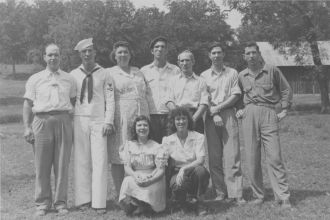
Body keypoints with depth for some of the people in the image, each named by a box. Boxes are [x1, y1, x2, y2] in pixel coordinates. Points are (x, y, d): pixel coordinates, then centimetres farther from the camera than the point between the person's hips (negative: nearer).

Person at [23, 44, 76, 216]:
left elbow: (74, 102, 16)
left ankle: (60, 202, 11)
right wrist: (27, 127, -2)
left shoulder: (68, 79, 15)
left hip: (64, 121, 1)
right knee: (42, 165, 1)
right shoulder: (35, 79, 11)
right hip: (42, 121, -1)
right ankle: (42, 203, 11)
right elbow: (27, 104, 8)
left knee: (62, 164, 2)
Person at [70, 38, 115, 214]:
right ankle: (83, 200, 11)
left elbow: (110, 99, 3)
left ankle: (99, 202, 0)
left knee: (100, 161, -4)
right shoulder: (73, 75, 9)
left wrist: (108, 122, -6)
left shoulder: (104, 75, 6)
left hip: (99, 121, -1)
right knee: (81, 160, 2)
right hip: (79, 120, 1)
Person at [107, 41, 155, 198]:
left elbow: (148, 95, 21)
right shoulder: (109, 73, 7)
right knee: (118, 158, -2)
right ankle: (120, 195, 7)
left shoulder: (138, 72, 21)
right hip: (120, 120, -4)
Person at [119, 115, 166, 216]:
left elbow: (161, 170, -4)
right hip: (134, 178, 1)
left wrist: (150, 179, -25)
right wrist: (135, 175, -21)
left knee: (149, 190, -32)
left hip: (152, 180, -1)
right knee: (127, 182, -31)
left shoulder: (156, 147, 3)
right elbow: (127, 167, 2)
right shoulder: (129, 145, 9)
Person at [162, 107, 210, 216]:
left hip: (193, 172, 0)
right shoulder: (167, 140, 2)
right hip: (176, 173, 0)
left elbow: (200, 160, -15)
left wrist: (184, 168, -28)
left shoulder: (198, 137, -3)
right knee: (178, 185, -35)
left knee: (200, 170, -35)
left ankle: (200, 203, -11)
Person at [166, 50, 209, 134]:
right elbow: (169, 101, 6)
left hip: (195, 118, 0)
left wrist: (194, 118, -13)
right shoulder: (173, 80, 16)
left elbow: (204, 103, 3)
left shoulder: (200, 81, 13)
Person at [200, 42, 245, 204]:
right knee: (214, 157, -1)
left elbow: (235, 96, 3)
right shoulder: (204, 76, 12)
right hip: (211, 118, 1)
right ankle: (220, 192, 6)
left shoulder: (232, 73, 12)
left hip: (229, 114, -1)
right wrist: (214, 115, -9)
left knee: (232, 155, -6)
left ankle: (236, 193, -5)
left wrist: (217, 108, -7)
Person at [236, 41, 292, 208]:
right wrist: (239, 110, 10)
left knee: (274, 157, -7)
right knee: (251, 158, 3)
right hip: (248, 114, 3)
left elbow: (286, 90, 10)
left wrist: (284, 110, 4)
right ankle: (258, 195, 14)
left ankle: (283, 196, -1)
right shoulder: (242, 75, 12)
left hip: (268, 113, -3)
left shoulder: (272, 70, 4)